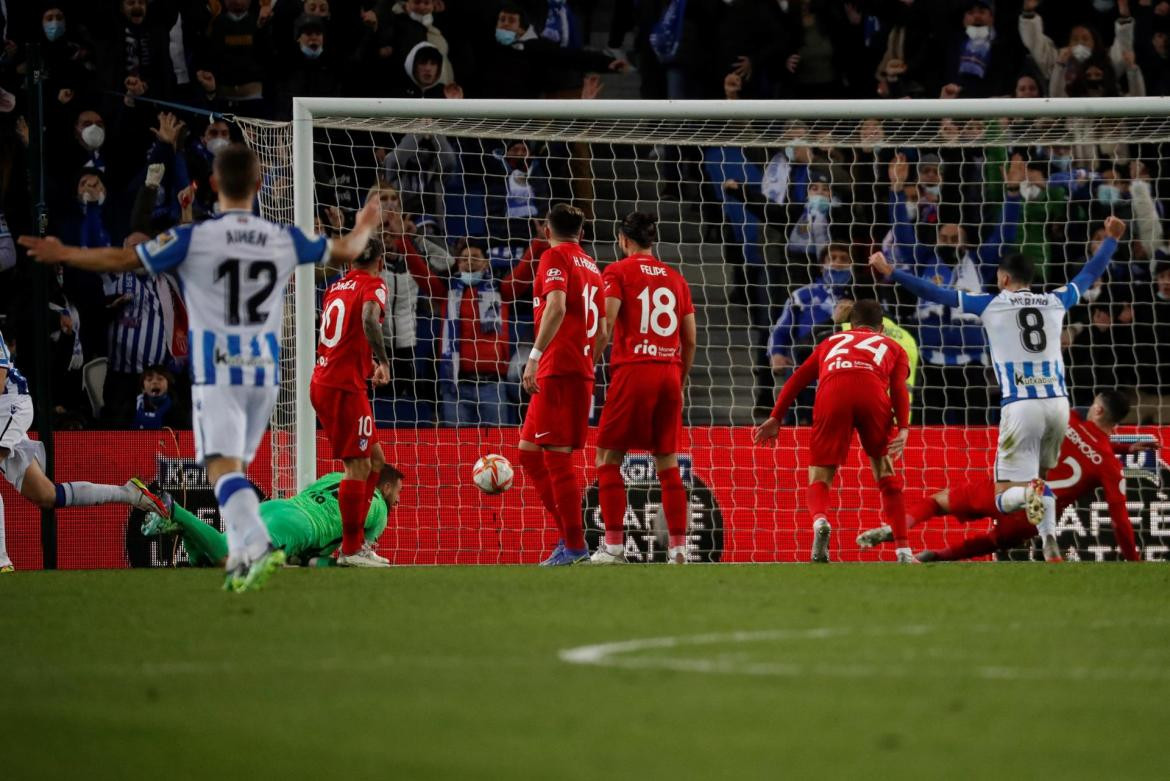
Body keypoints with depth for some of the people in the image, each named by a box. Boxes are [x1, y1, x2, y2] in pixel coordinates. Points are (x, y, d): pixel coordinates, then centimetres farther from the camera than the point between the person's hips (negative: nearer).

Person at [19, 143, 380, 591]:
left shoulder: (194, 238, -9)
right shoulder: (285, 240, 4)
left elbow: (123, 260, -5)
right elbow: (346, 251, 20)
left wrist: (63, 254, 8)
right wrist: (363, 230, 43)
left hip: (216, 370, -4)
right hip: (265, 369, 4)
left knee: (224, 465, -12)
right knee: (237, 464, 17)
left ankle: (256, 542, -32)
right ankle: (241, 557, 14)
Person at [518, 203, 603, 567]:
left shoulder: (555, 257, -4)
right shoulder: (592, 267, 20)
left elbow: (557, 306, -21)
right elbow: (602, 328, 22)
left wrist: (535, 356, -25)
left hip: (558, 369, -8)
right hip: (582, 370, 8)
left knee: (556, 455, -7)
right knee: (529, 451, 13)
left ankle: (574, 544, -8)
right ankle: (570, 534, 10)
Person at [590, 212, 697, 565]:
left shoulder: (618, 271, 2)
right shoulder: (675, 278, 15)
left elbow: (605, 324, -11)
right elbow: (690, 340, 14)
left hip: (633, 371, -5)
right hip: (670, 374, 5)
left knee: (608, 458, 2)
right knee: (668, 463, 8)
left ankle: (614, 545, -6)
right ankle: (678, 547, 3)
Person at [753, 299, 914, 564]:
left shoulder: (832, 341, 39)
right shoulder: (892, 347, 34)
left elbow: (798, 378, 24)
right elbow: (899, 387, 14)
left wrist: (775, 418, 20)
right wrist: (903, 429, 2)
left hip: (832, 393, 0)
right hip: (872, 391, 0)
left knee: (819, 475, 8)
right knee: (885, 471, 18)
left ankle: (820, 520, -26)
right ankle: (903, 550, 12)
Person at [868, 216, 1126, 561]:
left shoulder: (991, 304, 3)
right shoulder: (1055, 302, 12)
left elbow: (936, 293, 4)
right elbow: (1090, 274, 30)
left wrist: (891, 273, 11)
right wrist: (1111, 238, 46)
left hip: (1021, 406, -4)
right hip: (1057, 403, 4)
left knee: (1006, 497, 1)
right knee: (1039, 476, 25)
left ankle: (1029, 494, -35)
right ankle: (1049, 537, 1)